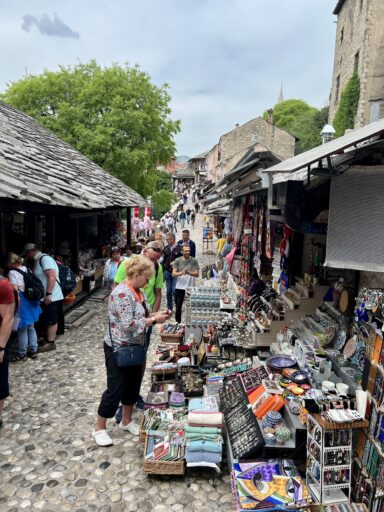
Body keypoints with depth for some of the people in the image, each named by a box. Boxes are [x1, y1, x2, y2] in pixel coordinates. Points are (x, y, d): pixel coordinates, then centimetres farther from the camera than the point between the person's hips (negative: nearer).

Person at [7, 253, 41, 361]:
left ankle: (22, 354, 17)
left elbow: (14, 291, -17)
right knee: (31, 328, 17)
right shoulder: (27, 269, 7)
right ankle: (33, 350, 25)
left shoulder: (12, 273, -14)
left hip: (22, 303, -7)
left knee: (22, 330, 5)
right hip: (31, 302, 7)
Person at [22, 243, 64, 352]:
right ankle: (48, 339, 29)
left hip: (51, 297, -10)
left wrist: (48, 294, -26)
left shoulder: (44, 258, -17)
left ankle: (50, 343, 10)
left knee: (51, 320, 1)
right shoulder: (38, 260, 14)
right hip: (45, 297, 10)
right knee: (47, 320, 18)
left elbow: (52, 276, -25)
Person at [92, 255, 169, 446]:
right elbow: (130, 325, -30)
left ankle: (127, 421, 37)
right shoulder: (121, 293, -26)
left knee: (133, 384, 18)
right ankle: (99, 428, 22)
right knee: (115, 389, 3)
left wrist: (156, 314, -4)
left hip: (134, 348, 9)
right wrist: (155, 320, -22)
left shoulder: (137, 291, 4)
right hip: (118, 349, -9)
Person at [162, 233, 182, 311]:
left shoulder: (179, 248, -9)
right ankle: (169, 308, 20)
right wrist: (162, 271, 12)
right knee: (169, 291, 10)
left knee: (175, 290, -8)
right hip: (167, 272, 5)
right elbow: (164, 259, 14)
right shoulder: (166, 248, 8)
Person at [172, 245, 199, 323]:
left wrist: (189, 272, -23)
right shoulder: (177, 261, 2)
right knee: (178, 307, 10)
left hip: (190, 288, -1)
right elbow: (173, 274, -4)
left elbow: (197, 274, -4)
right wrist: (181, 273, -24)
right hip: (179, 288, 1)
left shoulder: (194, 260, 0)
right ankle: (178, 323, 25)